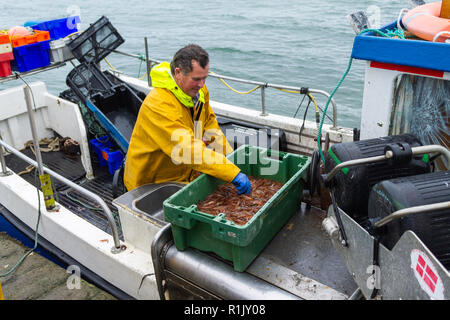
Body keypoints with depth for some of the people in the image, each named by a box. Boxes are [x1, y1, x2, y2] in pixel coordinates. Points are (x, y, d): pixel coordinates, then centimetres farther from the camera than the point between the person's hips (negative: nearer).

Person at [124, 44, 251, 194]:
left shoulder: (198, 90, -2)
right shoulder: (159, 104, -29)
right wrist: (234, 173, -40)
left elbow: (210, 123, 12)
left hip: (186, 177, 8)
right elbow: (188, 150, -37)